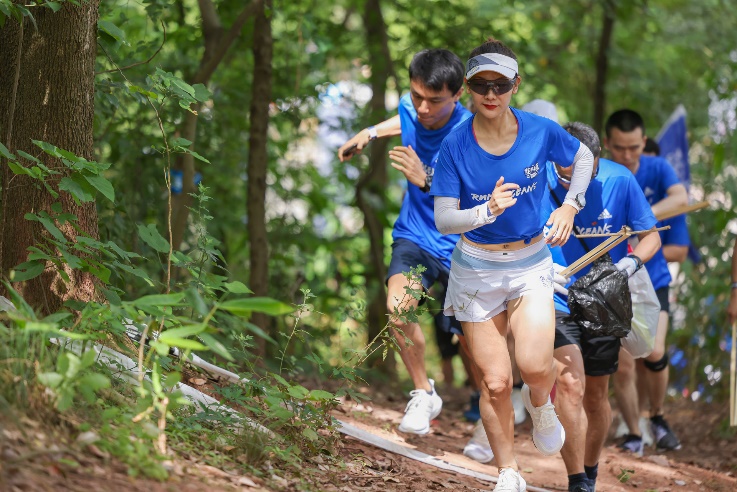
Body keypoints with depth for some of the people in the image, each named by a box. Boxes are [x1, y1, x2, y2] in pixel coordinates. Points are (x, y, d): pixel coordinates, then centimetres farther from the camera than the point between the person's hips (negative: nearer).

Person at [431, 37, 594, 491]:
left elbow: (584, 157, 10)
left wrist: (570, 206, -2)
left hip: (532, 264, 0)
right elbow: (443, 220, -16)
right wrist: (488, 211, -33)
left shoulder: (540, 130, -11)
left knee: (535, 365, -20)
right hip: (477, 269, 0)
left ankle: (540, 404, 17)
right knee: (495, 381, 1)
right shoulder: (455, 145, -14)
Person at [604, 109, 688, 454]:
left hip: (653, 279, 1)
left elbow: (680, 197, -26)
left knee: (655, 354, -14)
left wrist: (648, 212, -44)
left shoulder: (656, 169, -6)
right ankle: (634, 435, 17)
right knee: (623, 366, -2)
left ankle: (657, 417, 13)